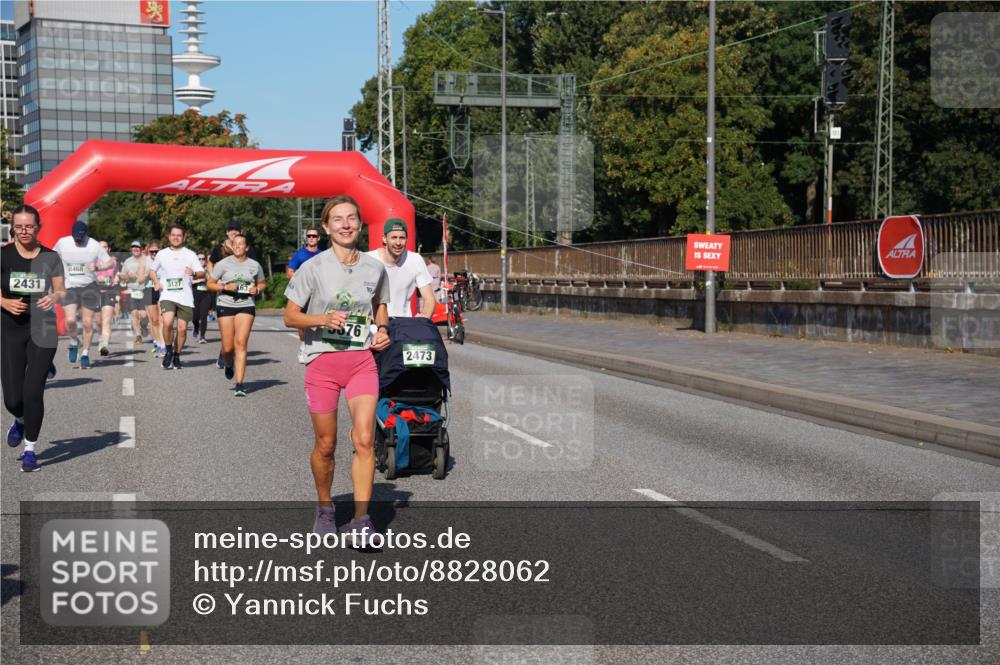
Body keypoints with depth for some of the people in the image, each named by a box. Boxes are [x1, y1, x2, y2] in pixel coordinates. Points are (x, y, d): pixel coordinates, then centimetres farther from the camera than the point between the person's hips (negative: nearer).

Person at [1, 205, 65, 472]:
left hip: (42, 331, 0)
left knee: (34, 392, -6)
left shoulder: (50, 257, 1)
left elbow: (61, 291, 2)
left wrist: (54, 297, -21)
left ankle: (29, 450, 11)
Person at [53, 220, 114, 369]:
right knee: (70, 320, -16)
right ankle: (74, 341, 16)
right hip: (69, 286, 1)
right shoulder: (62, 243, -3)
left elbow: (110, 263, -2)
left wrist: (97, 267, -21)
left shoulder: (95, 245, -8)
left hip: (89, 286, -1)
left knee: (87, 322, -1)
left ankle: (85, 354, 15)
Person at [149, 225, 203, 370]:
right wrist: (156, 282, 5)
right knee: (167, 323, -22)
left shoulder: (190, 254, 5)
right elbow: (152, 269, 24)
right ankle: (168, 351, -1)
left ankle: (176, 356, 19)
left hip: (185, 298, 0)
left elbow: (202, 273, 1)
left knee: (182, 329, 0)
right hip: (167, 296, 0)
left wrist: (194, 273, -22)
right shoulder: (162, 254, 10)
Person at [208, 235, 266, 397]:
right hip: (225, 306, 0)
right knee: (228, 348, -1)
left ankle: (239, 384, -11)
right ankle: (229, 365, 37)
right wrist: (225, 287, -13)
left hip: (246, 306, 0)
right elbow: (210, 284, 4)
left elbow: (262, 283, 21)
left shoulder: (255, 265, 7)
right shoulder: (223, 264, 1)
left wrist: (257, 289, -1)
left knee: (241, 343, -12)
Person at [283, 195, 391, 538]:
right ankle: (324, 508, 31)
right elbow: (290, 316, -1)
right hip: (323, 360, -1)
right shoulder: (313, 268, -4)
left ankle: (361, 520, -4)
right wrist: (323, 319, -19)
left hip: (362, 359, 2)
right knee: (325, 445, 8)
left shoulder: (375, 268, 6)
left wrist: (382, 330, 3)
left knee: (364, 440, -11)